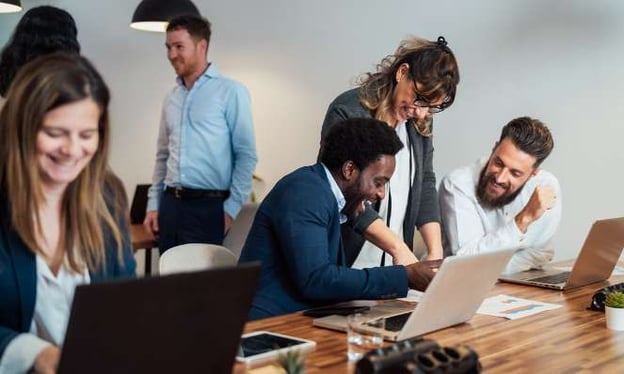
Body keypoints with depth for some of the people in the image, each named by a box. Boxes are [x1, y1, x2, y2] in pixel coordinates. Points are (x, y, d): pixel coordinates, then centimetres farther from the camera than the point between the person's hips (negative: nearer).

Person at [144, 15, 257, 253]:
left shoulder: (230, 92, -5)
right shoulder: (171, 98, 15)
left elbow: (246, 155, -7)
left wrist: (232, 208, -12)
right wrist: (154, 204, 12)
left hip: (208, 206, -6)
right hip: (170, 204, 6)